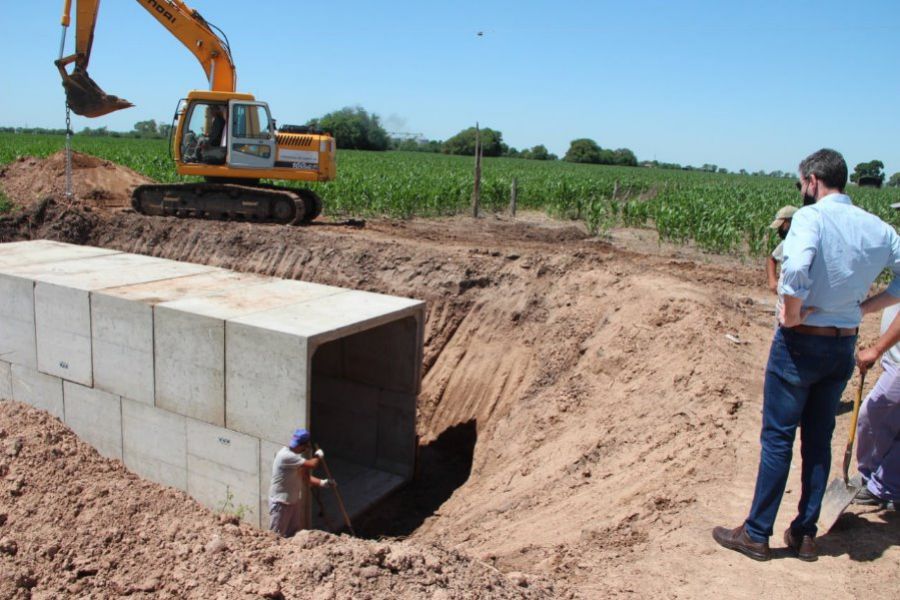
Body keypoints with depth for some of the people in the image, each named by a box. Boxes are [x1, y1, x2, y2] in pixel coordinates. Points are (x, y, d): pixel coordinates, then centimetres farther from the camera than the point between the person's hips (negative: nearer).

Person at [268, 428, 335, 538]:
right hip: (280, 503, -9)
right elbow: (312, 464, -29)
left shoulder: (294, 455, 5)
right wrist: (318, 455, -8)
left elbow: (305, 477, 9)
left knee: (293, 534, 17)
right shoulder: (286, 455, -27)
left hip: (294, 501, 9)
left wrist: (322, 482, -4)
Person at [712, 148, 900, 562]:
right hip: (844, 346, 6)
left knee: (778, 437, 3)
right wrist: (865, 303, 7)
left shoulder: (811, 217, -16)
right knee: (819, 440, 15)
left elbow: (796, 267, -33)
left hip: (800, 343, -6)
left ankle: (757, 534, 13)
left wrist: (792, 313, -19)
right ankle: (805, 535, 25)